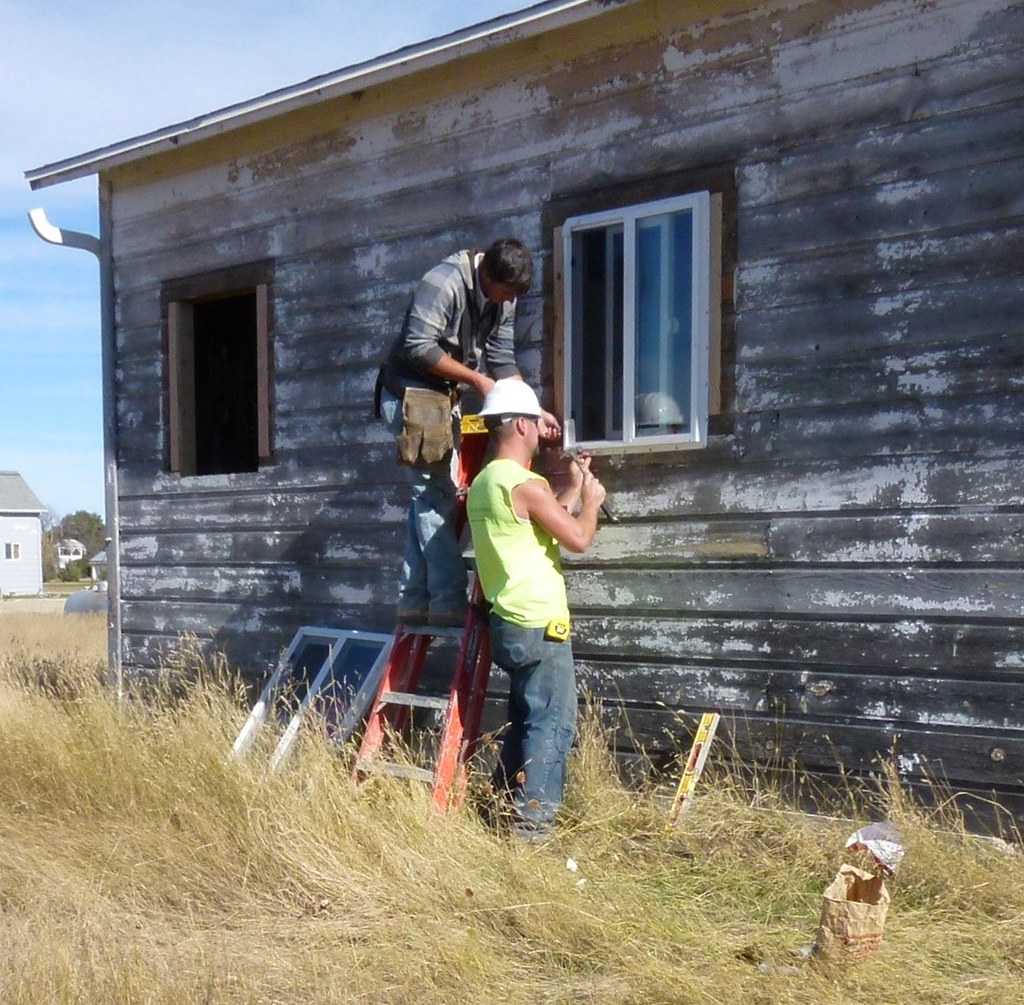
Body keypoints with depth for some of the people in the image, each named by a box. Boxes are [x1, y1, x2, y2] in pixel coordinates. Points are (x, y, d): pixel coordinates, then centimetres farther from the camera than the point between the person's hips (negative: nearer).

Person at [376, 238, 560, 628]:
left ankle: (414, 600, 11)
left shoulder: (502, 299, 5)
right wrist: (476, 379, -20)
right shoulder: (444, 283, -21)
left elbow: (503, 361, 6)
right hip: (411, 396, -9)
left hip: (445, 399, 9)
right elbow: (418, 347, -25)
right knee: (434, 497, -11)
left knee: (431, 498, 7)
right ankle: (448, 602, -9)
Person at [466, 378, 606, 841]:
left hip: (511, 622, 10)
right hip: (539, 625, -10)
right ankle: (533, 821, 1)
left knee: (524, 718, 20)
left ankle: (505, 804, 28)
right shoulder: (524, 484, -17)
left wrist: (573, 488, 27)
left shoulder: (484, 483, 12)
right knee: (552, 723, -2)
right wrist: (590, 500, 3)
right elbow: (578, 538, -15)